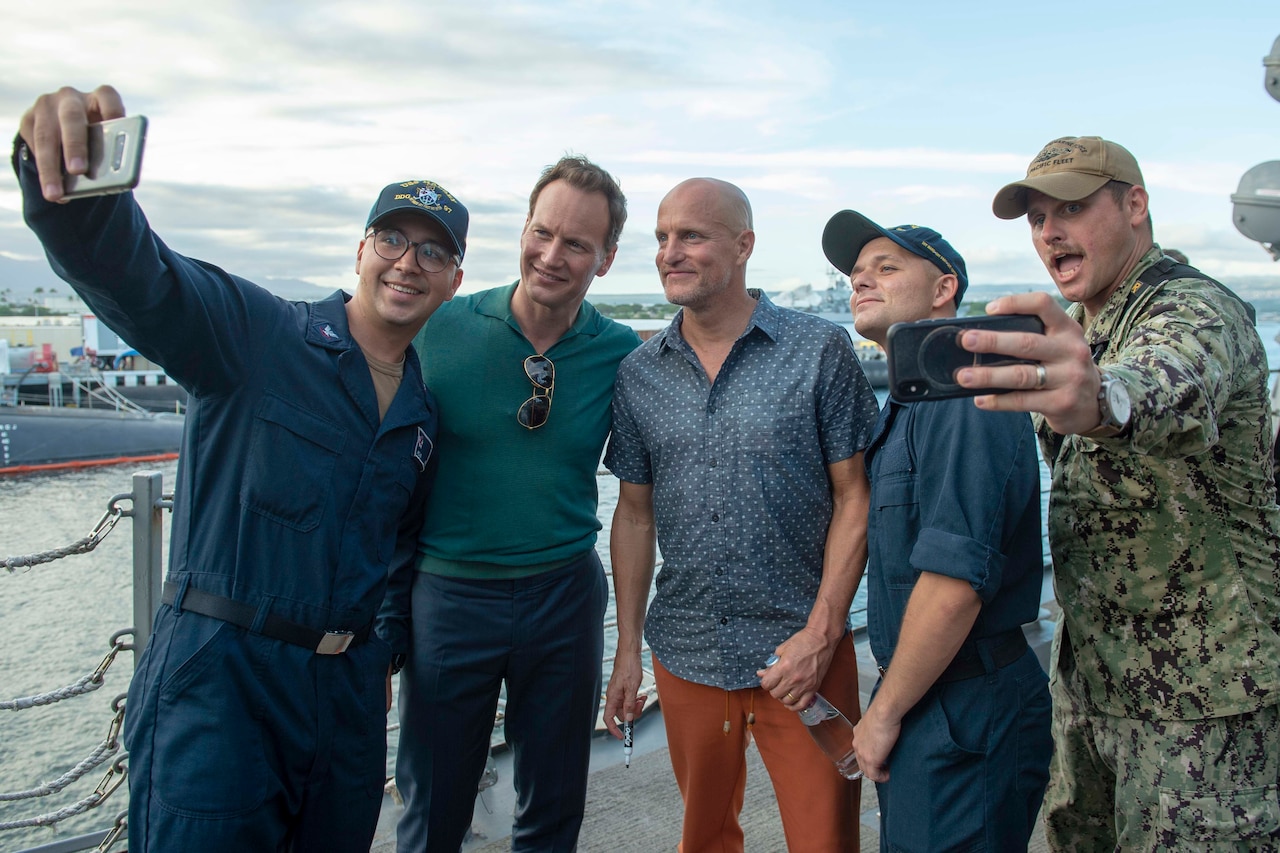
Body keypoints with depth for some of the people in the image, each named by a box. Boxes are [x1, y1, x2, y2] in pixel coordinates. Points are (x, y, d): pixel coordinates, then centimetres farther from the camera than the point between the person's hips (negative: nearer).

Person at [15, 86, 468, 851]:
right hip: (221, 676, -5)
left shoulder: (426, 412, 9)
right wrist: (61, 161, -45)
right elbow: (129, 272, -27)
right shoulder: (255, 337, -8)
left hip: (349, 688, 6)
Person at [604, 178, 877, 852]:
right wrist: (627, 648, 6)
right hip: (686, 654, 3)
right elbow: (635, 513, 8)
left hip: (803, 650, -3)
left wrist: (821, 633, -12)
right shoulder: (639, 373, 3)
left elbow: (855, 498, -6)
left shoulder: (821, 351, -8)